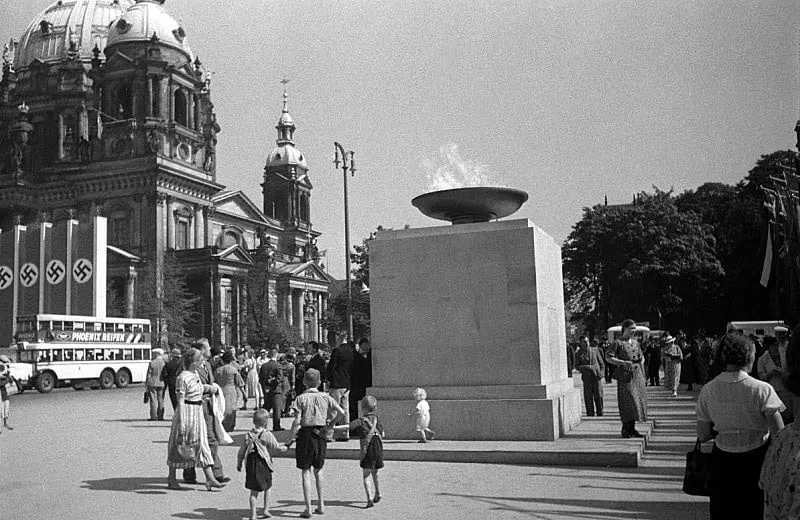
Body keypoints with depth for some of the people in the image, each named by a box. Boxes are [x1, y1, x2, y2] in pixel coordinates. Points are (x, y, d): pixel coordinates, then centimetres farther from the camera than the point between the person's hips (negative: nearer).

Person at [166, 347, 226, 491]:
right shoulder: (183, 377, -17)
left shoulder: (196, 374, 8)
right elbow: (180, 401, -18)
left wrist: (207, 388, 9)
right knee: (178, 446, 6)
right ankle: (171, 478, 22)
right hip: (186, 412, -8)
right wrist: (181, 422, -20)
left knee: (202, 444, 3)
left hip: (198, 413, 8)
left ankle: (210, 479, 2)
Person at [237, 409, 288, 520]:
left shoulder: (248, 435, 1)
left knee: (254, 491, 7)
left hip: (251, 465, 2)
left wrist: (239, 464, 16)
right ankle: (266, 510, 18)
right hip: (264, 464, -2)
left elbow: (241, 452, 4)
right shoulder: (267, 435, -9)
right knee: (267, 488, 18)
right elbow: (276, 447, -6)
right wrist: (284, 448, 15)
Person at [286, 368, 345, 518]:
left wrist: (291, 439, -5)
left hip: (305, 434, -3)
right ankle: (321, 504, 21)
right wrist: (330, 424, 10)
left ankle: (308, 508, 2)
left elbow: (297, 421, -13)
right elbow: (342, 413, -5)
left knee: (305, 472, 4)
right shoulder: (325, 397, 1)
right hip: (321, 435, 3)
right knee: (318, 471, 19)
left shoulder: (301, 398, -7)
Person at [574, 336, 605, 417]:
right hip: (586, 377, 0)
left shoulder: (594, 350, 7)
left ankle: (600, 414, 7)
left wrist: (601, 372, -3)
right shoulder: (578, 354, 4)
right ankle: (590, 415, 4)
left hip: (597, 376, 0)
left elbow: (601, 362, 11)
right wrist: (586, 367, -14)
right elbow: (577, 366, 2)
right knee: (588, 397, -3)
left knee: (598, 396, -2)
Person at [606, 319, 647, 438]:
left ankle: (632, 428, 16)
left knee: (637, 400, 7)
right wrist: (623, 362, -21)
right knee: (627, 402, -7)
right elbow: (608, 357, -11)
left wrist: (643, 375, 11)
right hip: (624, 374, -7)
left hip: (637, 374, 7)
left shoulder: (635, 342, 14)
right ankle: (625, 429, 1)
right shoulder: (618, 343, -6)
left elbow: (641, 357, 23)